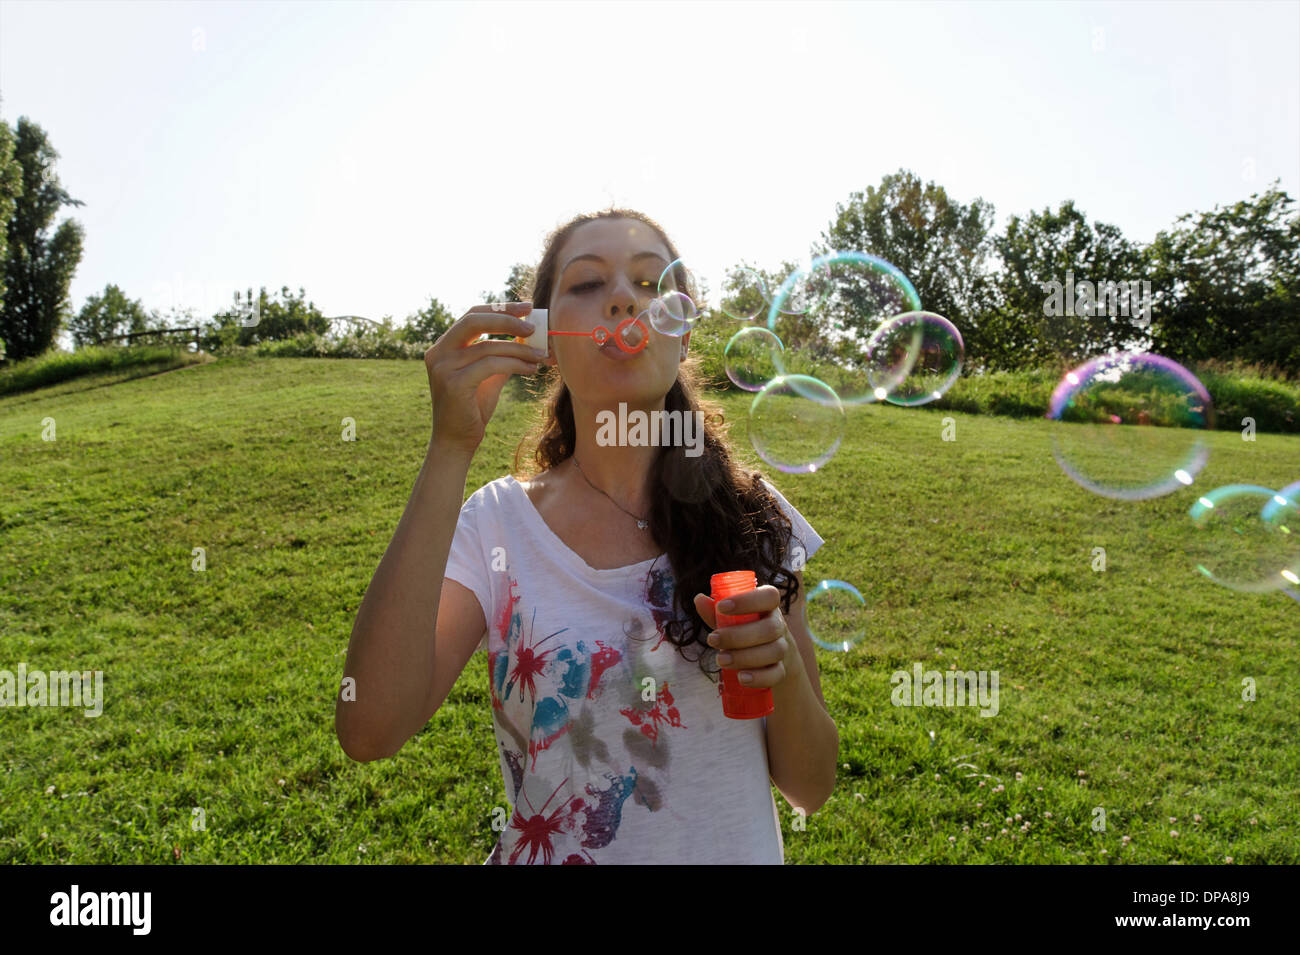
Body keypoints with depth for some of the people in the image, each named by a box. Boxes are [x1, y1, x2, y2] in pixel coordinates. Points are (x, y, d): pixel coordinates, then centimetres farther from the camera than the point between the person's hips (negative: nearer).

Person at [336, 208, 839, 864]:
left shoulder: (753, 518, -10)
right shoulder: (497, 522, -13)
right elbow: (369, 731, -28)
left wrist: (783, 665, -26)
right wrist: (450, 449, -30)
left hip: (739, 849, 1)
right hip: (553, 850, -1)